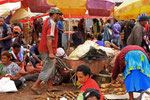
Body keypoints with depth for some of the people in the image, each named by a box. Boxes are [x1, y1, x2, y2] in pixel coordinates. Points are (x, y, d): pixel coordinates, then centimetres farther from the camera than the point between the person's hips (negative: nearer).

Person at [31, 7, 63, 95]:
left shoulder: (47, 21, 16)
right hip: (48, 51, -10)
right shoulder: (52, 23, -15)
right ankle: (35, 86, -2)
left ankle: (50, 87, 21)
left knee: (51, 68, 15)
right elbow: (49, 39, -23)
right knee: (47, 69, -5)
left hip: (43, 50, 10)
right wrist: (51, 53, -24)